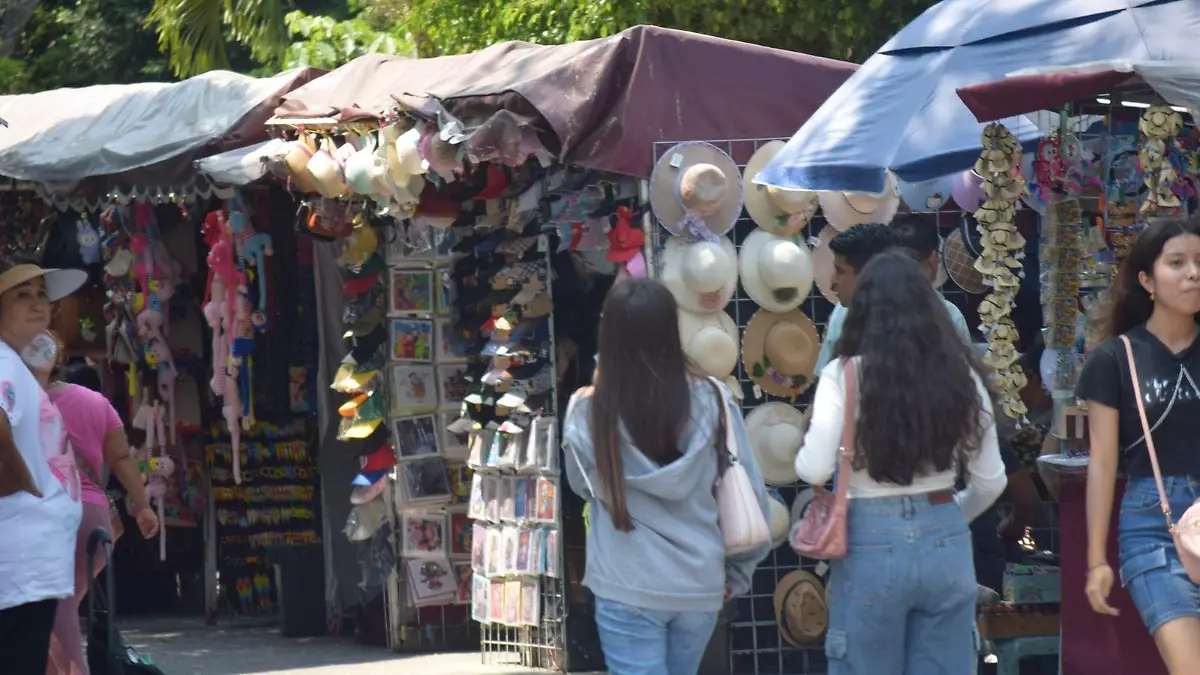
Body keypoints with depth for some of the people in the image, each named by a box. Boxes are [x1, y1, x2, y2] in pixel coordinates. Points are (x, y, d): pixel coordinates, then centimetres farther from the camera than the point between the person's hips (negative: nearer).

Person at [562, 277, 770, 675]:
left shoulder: (589, 412, -10)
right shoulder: (710, 400, -6)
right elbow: (751, 493, -1)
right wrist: (738, 571, 12)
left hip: (627, 589, -3)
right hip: (701, 585, 3)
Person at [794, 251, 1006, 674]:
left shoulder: (846, 375, -8)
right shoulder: (961, 373, 3)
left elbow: (814, 469, -14)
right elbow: (990, 482, 9)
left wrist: (804, 459, 9)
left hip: (872, 545, -3)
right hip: (947, 544, 3)